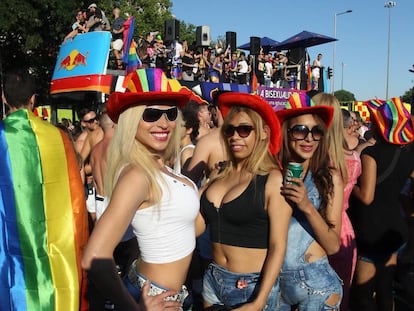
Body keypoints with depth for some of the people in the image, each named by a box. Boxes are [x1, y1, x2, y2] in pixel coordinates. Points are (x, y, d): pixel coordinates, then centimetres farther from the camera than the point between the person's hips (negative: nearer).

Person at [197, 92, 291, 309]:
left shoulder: (273, 179, -13)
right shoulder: (219, 174, 3)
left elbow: (277, 247, -14)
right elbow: (197, 224, -3)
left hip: (252, 285, -5)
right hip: (213, 279, 5)